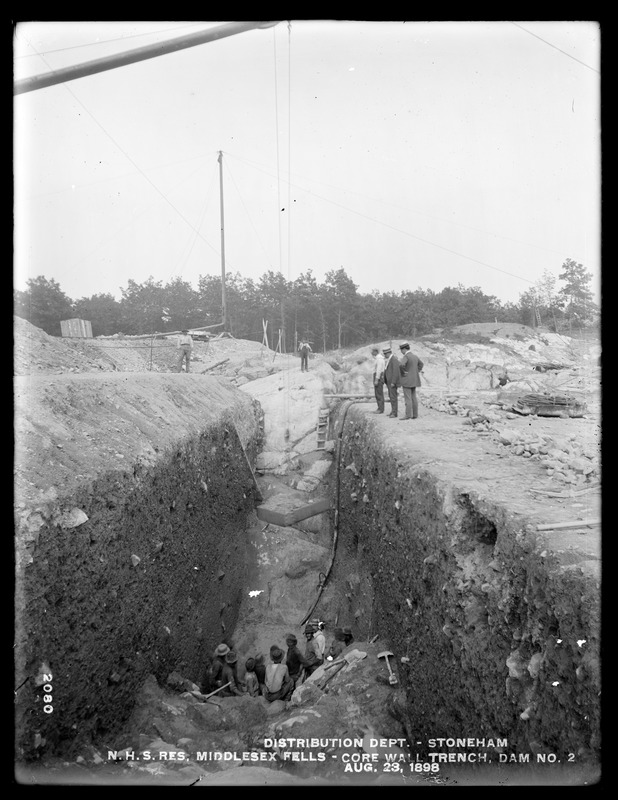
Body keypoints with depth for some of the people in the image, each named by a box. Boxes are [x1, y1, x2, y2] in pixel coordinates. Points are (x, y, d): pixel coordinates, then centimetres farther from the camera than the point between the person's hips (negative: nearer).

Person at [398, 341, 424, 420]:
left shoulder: (405, 356, -15)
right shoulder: (415, 356, 12)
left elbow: (401, 365, -34)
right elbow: (421, 364, 27)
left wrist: (403, 372, -17)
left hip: (407, 380, -8)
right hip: (414, 380, 8)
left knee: (407, 398, -7)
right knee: (413, 398, 9)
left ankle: (408, 415, -7)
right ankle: (415, 414, 10)